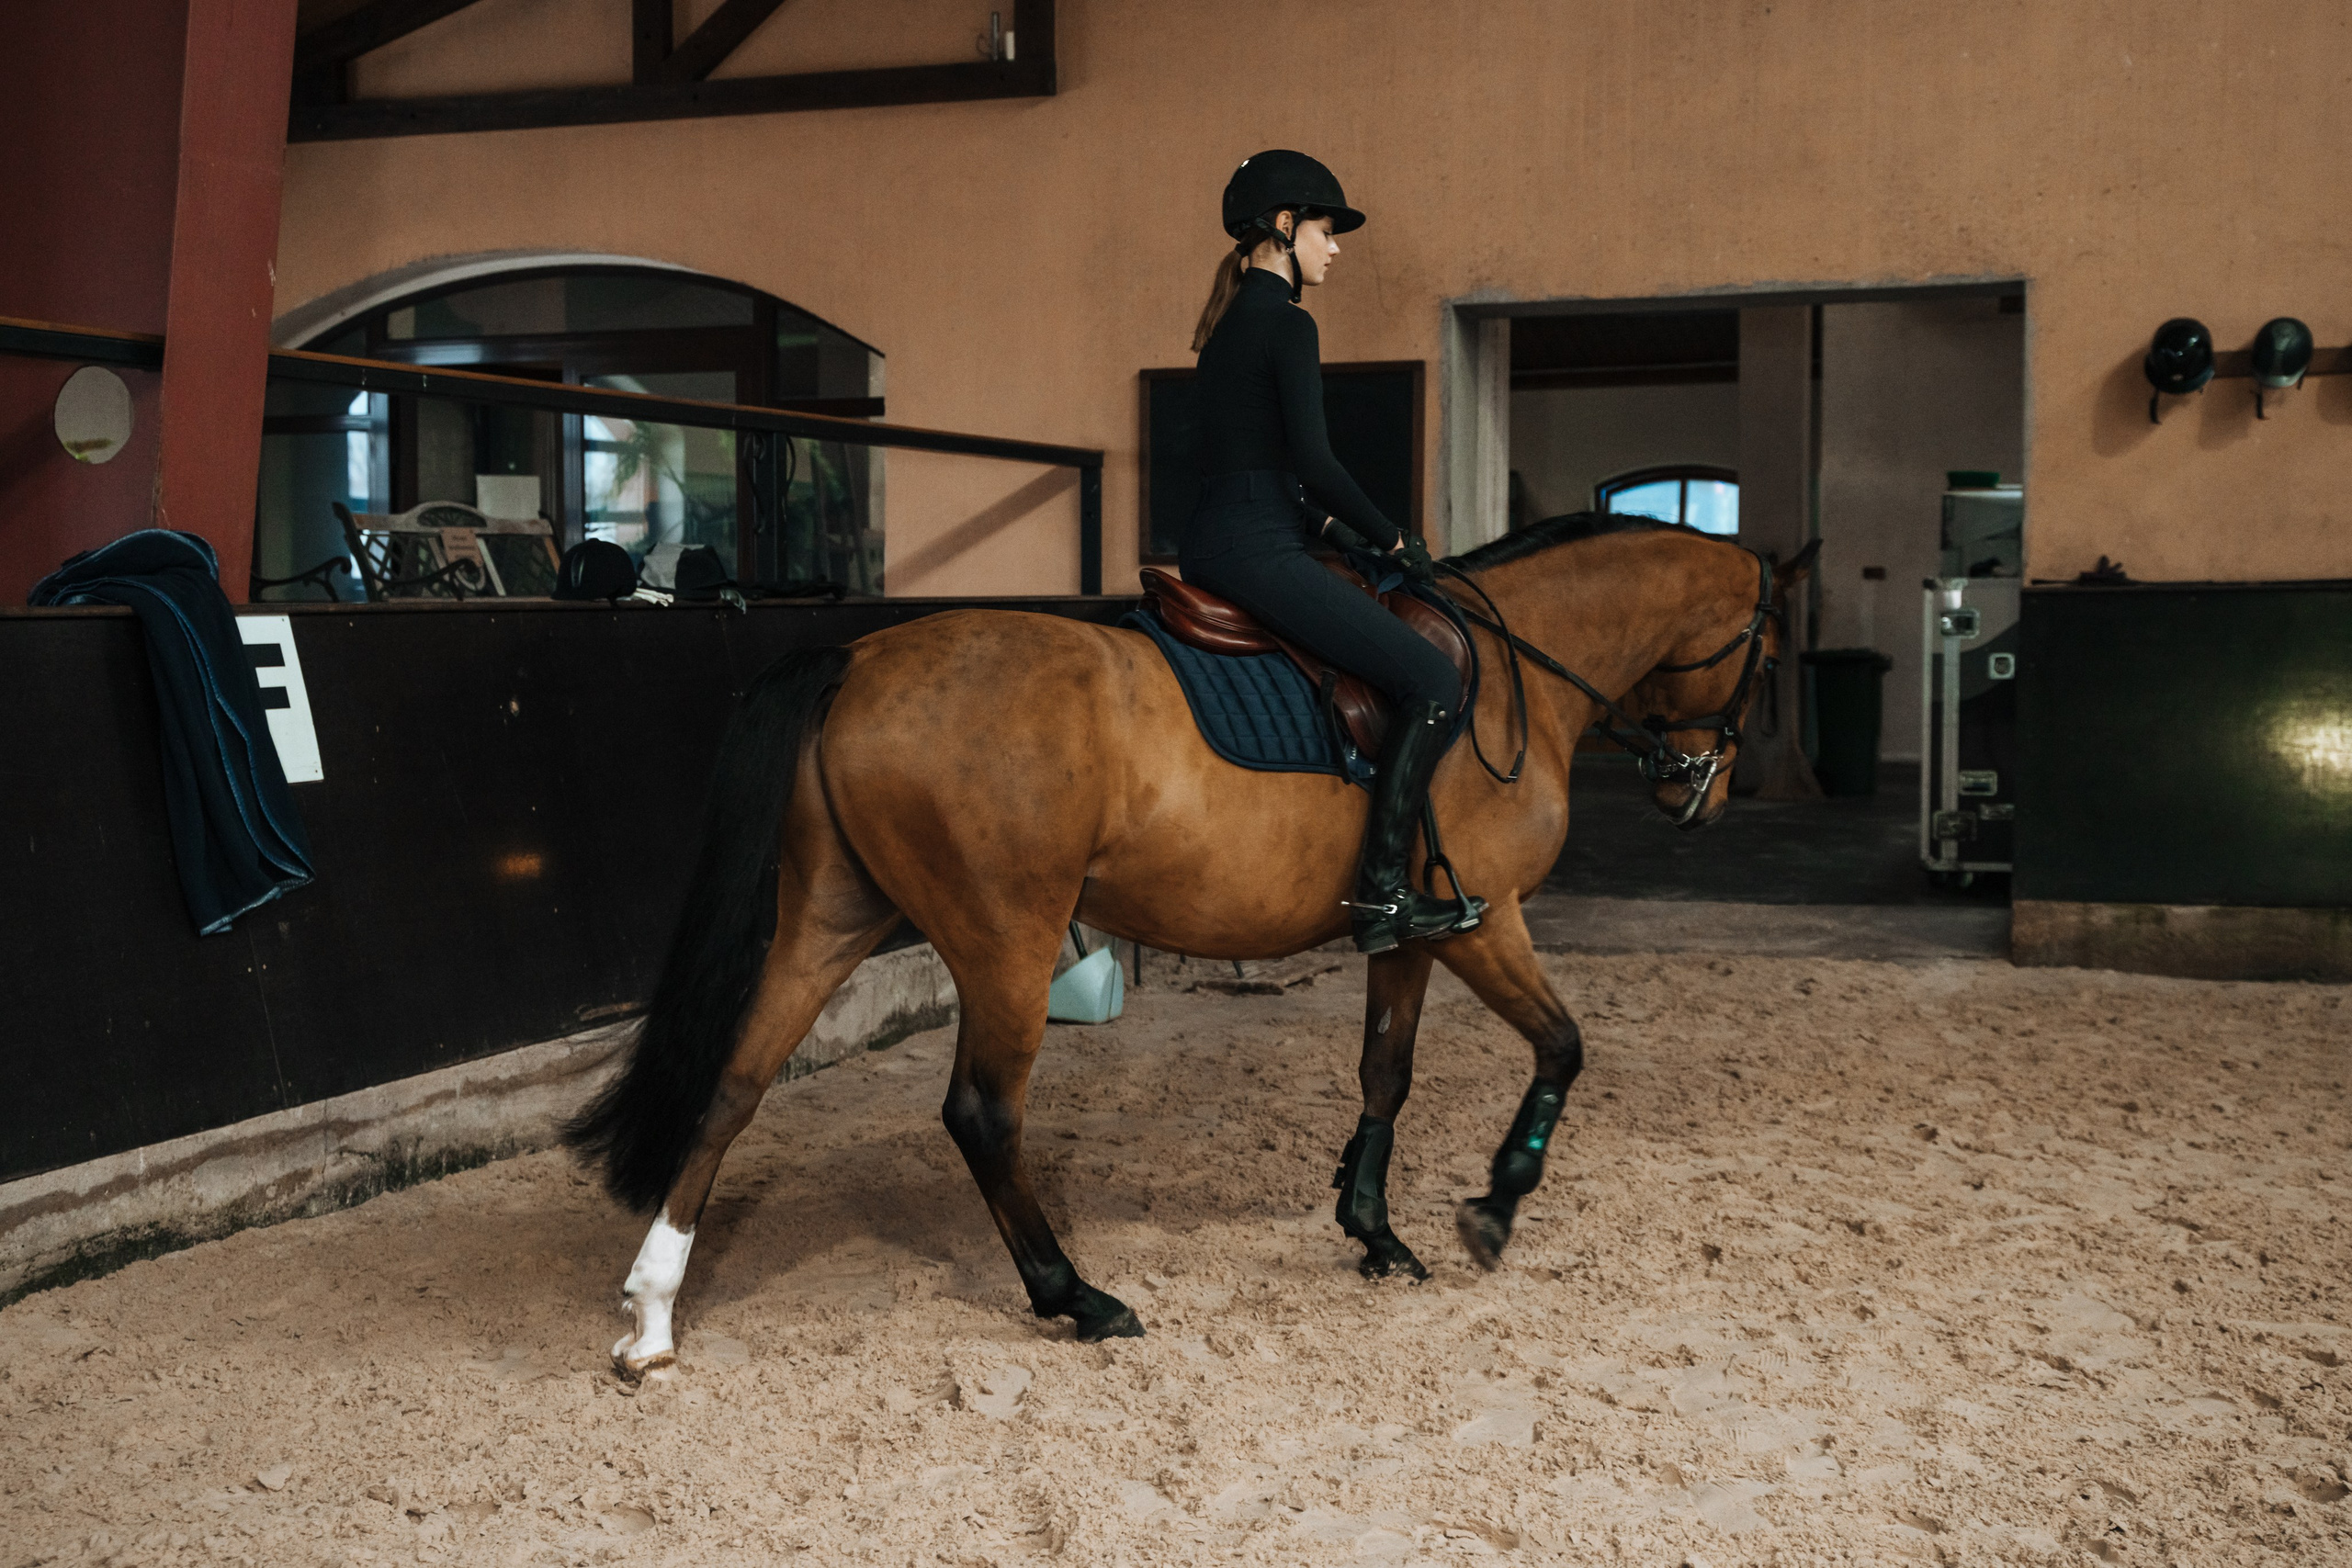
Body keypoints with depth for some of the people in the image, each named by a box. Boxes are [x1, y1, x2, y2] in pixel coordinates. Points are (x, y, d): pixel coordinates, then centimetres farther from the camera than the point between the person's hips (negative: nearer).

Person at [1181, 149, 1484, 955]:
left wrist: (1322, 523, 21)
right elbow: (1314, 461, -17)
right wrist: (1393, 540, -5)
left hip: (1209, 542, 11)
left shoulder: (1230, 320, 20)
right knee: (1433, 680, -11)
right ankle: (1382, 894, -13)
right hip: (1257, 551, -11)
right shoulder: (1287, 322, -10)